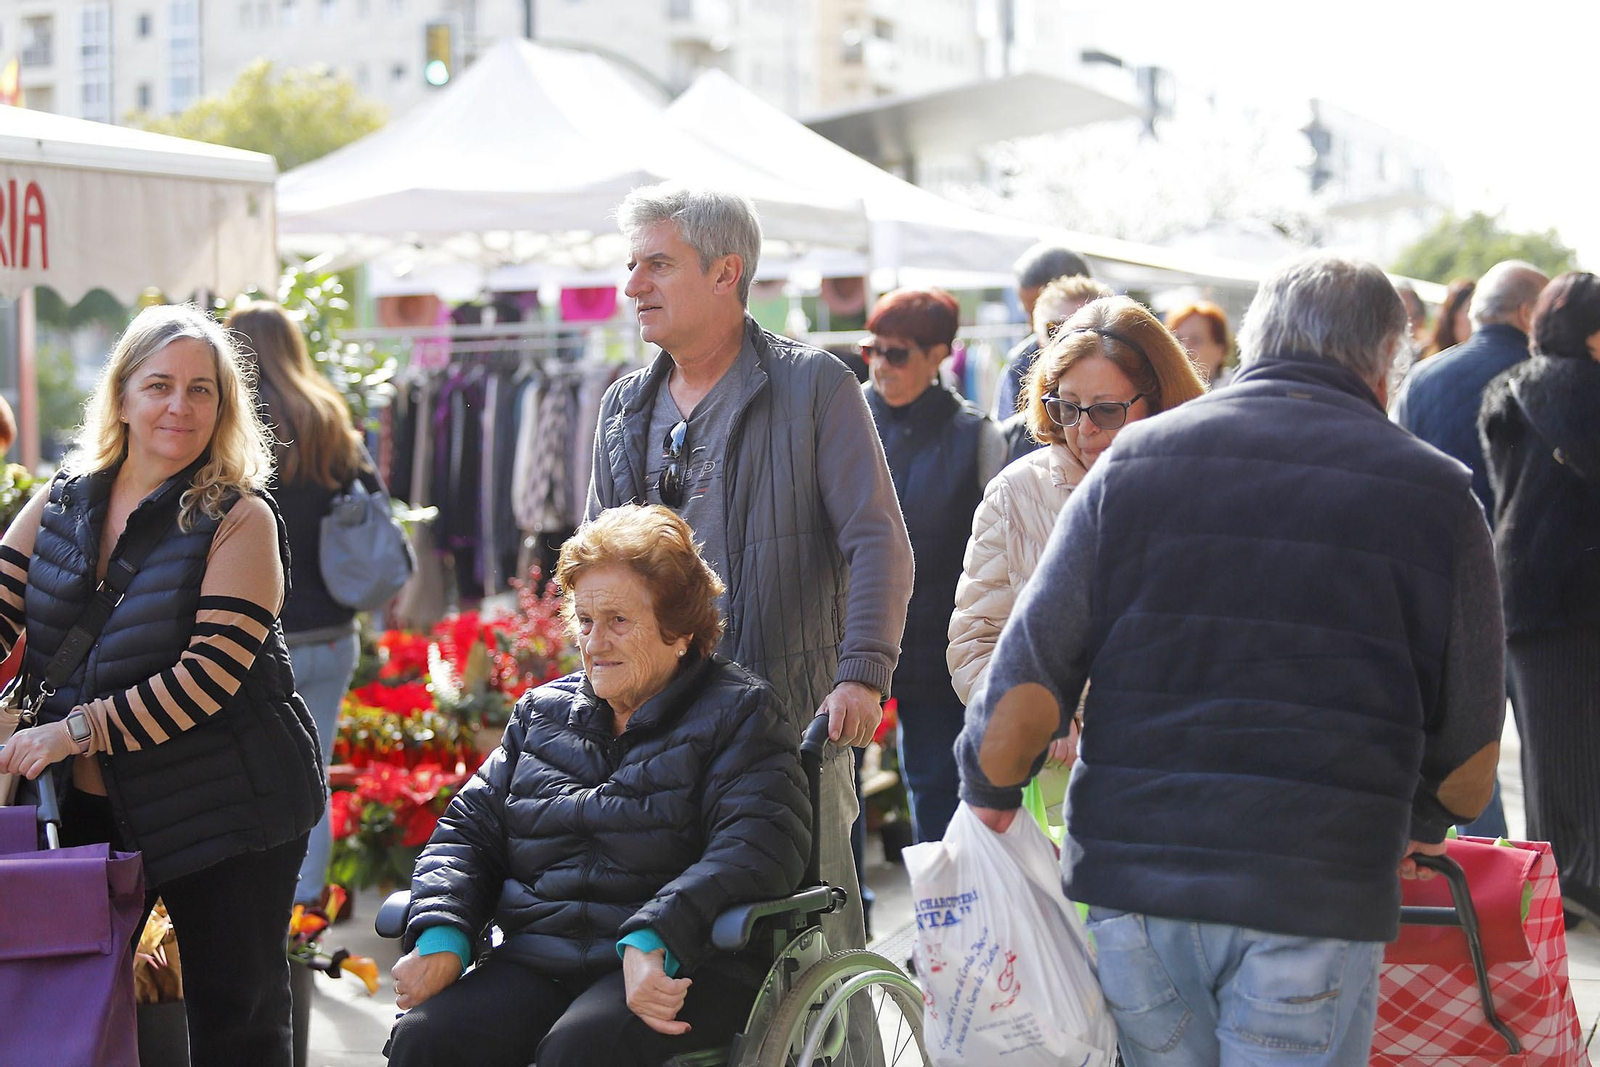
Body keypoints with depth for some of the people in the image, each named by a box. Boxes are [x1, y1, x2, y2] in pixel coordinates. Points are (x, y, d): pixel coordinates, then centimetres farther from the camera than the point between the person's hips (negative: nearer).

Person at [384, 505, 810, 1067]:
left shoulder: (738, 713, 3)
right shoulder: (542, 711, 21)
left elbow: (758, 849, -13)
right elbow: (469, 827, 20)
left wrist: (654, 942, -27)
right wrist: (440, 936, -2)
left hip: (679, 968, -5)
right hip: (537, 962, 5)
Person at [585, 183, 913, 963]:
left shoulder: (814, 386, -2)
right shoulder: (624, 407, 15)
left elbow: (879, 541, -7)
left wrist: (862, 673, -19)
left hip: (792, 714, -5)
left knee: (815, 935, -3)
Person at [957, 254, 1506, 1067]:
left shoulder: (1135, 460, 4)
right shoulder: (1432, 492, 1)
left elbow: (1030, 678, -1)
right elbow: (1469, 746, 6)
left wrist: (989, 798, 14)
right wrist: (1419, 827, 26)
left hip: (1131, 883, 2)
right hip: (1313, 904, -2)